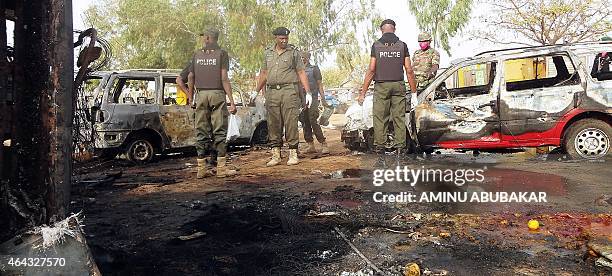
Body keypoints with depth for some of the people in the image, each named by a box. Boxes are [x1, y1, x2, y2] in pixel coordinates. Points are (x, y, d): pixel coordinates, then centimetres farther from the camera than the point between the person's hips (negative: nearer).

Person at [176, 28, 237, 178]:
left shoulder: (197, 54, 11)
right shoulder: (221, 54, 0)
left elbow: (190, 77, 10)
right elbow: (224, 78, -8)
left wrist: (190, 96, 21)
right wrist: (231, 101, -9)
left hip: (201, 94, 3)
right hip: (217, 94, -3)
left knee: (201, 132, 6)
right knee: (219, 131, -2)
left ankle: (202, 168, 8)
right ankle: (221, 168, -3)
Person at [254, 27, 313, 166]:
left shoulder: (293, 52, 5)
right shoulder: (267, 53, 15)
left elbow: (301, 73, 4)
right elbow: (263, 73, 22)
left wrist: (308, 92, -3)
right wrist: (256, 91, 23)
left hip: (289, 91, -3)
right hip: (272, 92, 4)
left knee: (291, 122, -6)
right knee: (273, 124, 3)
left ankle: (293, 154, 0)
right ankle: (275, 154, 9)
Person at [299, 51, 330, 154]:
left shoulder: (314, 69, 5)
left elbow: (319, 84, 2)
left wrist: (323, 99, -6)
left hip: (312, 99, -5)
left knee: (313, 122, -14)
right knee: (305, 123, 4)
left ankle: (323, 144, -11)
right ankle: (310, 145, 10)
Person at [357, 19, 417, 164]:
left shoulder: (376, 45, 1)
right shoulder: (402, 45, 5)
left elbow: (371, 70, -4)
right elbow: (409, 70, 1)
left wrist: (363, 93, -1)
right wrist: (414, 91, 7)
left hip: (381, 86, -1)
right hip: (398, 85, 2)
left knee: (380, 120, 1)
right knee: (399, 119, 4)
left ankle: (380, 154, -1)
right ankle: (400, 150, 2)